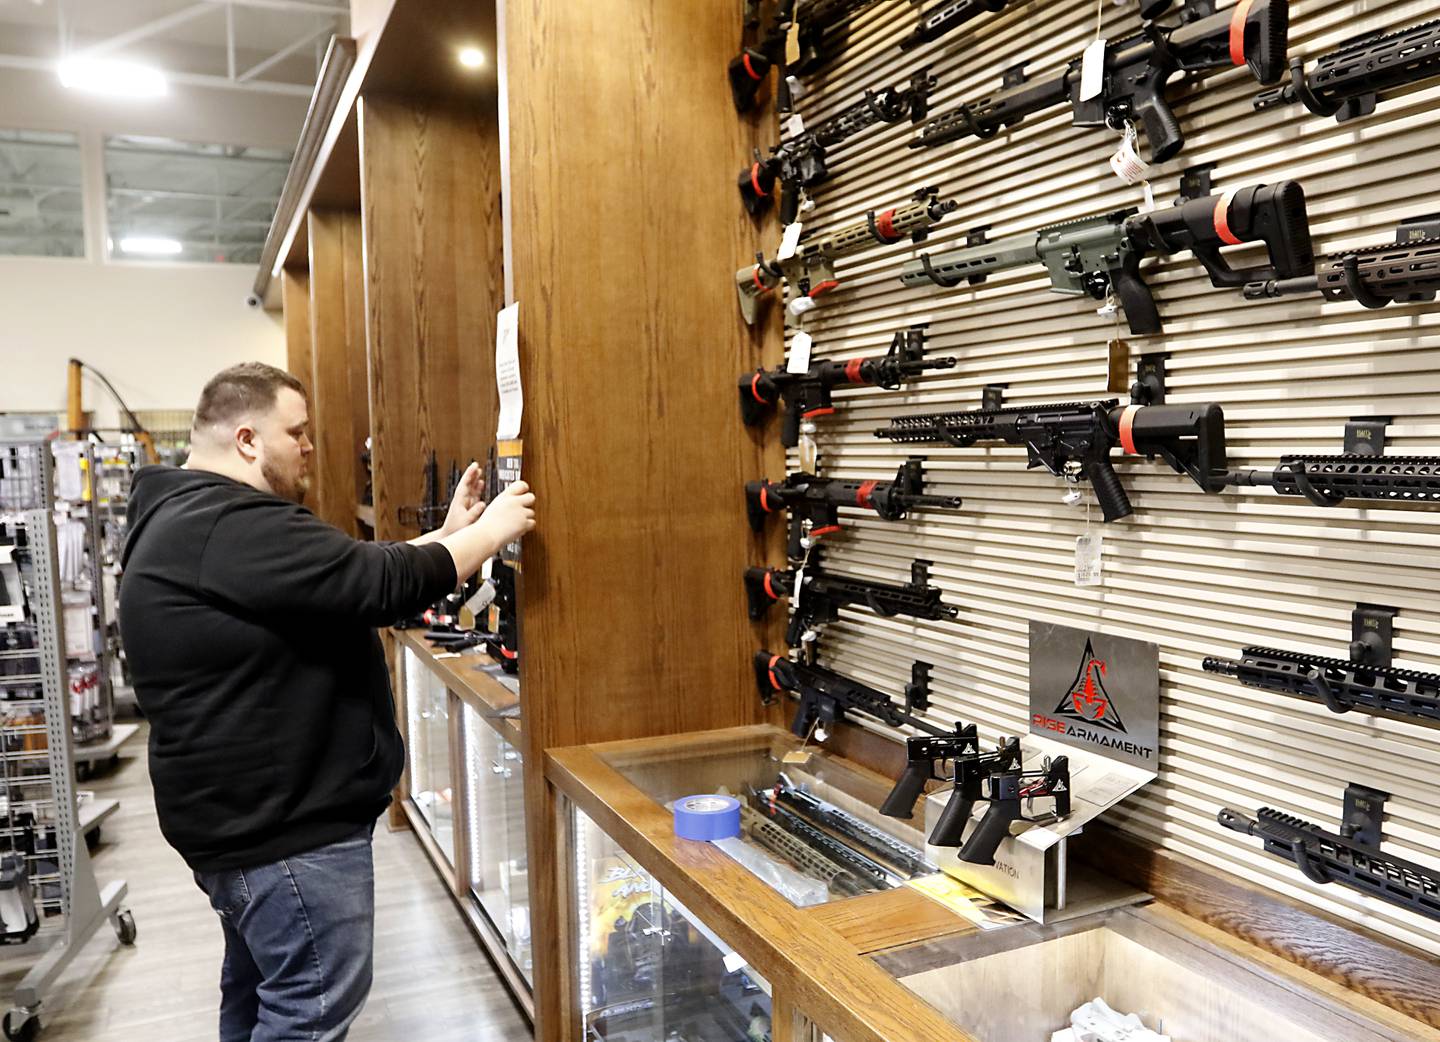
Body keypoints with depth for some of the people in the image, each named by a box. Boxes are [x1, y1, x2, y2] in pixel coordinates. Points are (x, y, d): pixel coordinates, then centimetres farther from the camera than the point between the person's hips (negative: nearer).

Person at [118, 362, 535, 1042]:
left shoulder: (192, 520, 13)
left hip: (254, 810, 11)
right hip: (282, 823, -11)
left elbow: (348, 581, 13)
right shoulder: (233, 530, -24)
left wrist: (448, 534, 7)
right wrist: (492, 531, -14)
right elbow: (380, 584, -28)